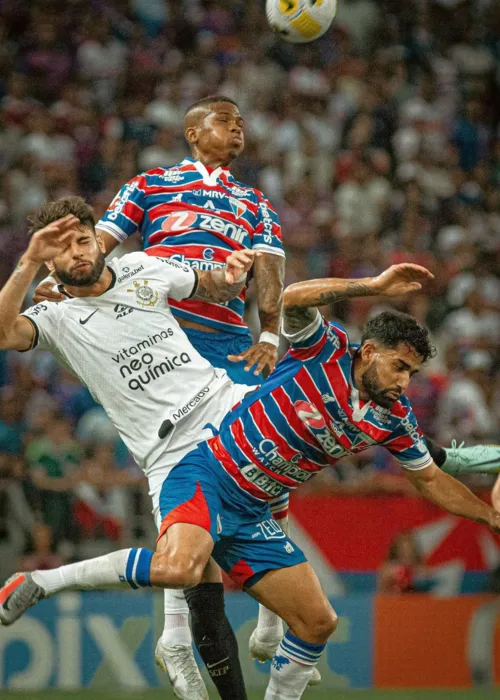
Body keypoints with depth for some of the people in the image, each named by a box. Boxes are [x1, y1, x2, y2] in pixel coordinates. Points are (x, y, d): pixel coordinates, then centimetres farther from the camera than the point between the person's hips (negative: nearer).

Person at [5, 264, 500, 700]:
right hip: (208, 476, -7)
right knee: (178, 569, -36)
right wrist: (373, 286, -32)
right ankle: (42, 582, -22)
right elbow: (291, 300, -30)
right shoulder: (326, 351, -11)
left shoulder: (394, 419, 7)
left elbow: (432, 480, 20)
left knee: (317, 622, 1)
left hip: (252, 516, 7)